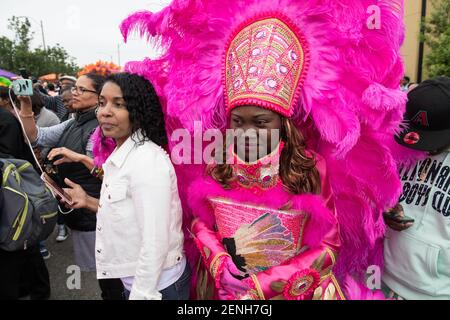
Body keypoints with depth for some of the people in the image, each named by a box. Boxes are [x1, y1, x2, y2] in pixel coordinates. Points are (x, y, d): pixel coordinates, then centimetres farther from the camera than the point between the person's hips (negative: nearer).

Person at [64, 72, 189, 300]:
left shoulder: (147, 161, -25)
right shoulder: (121, 156, 4)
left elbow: (155, 246, -25)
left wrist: (140, 295, -19)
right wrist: (88, 202, 5)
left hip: (156, 285, -8)